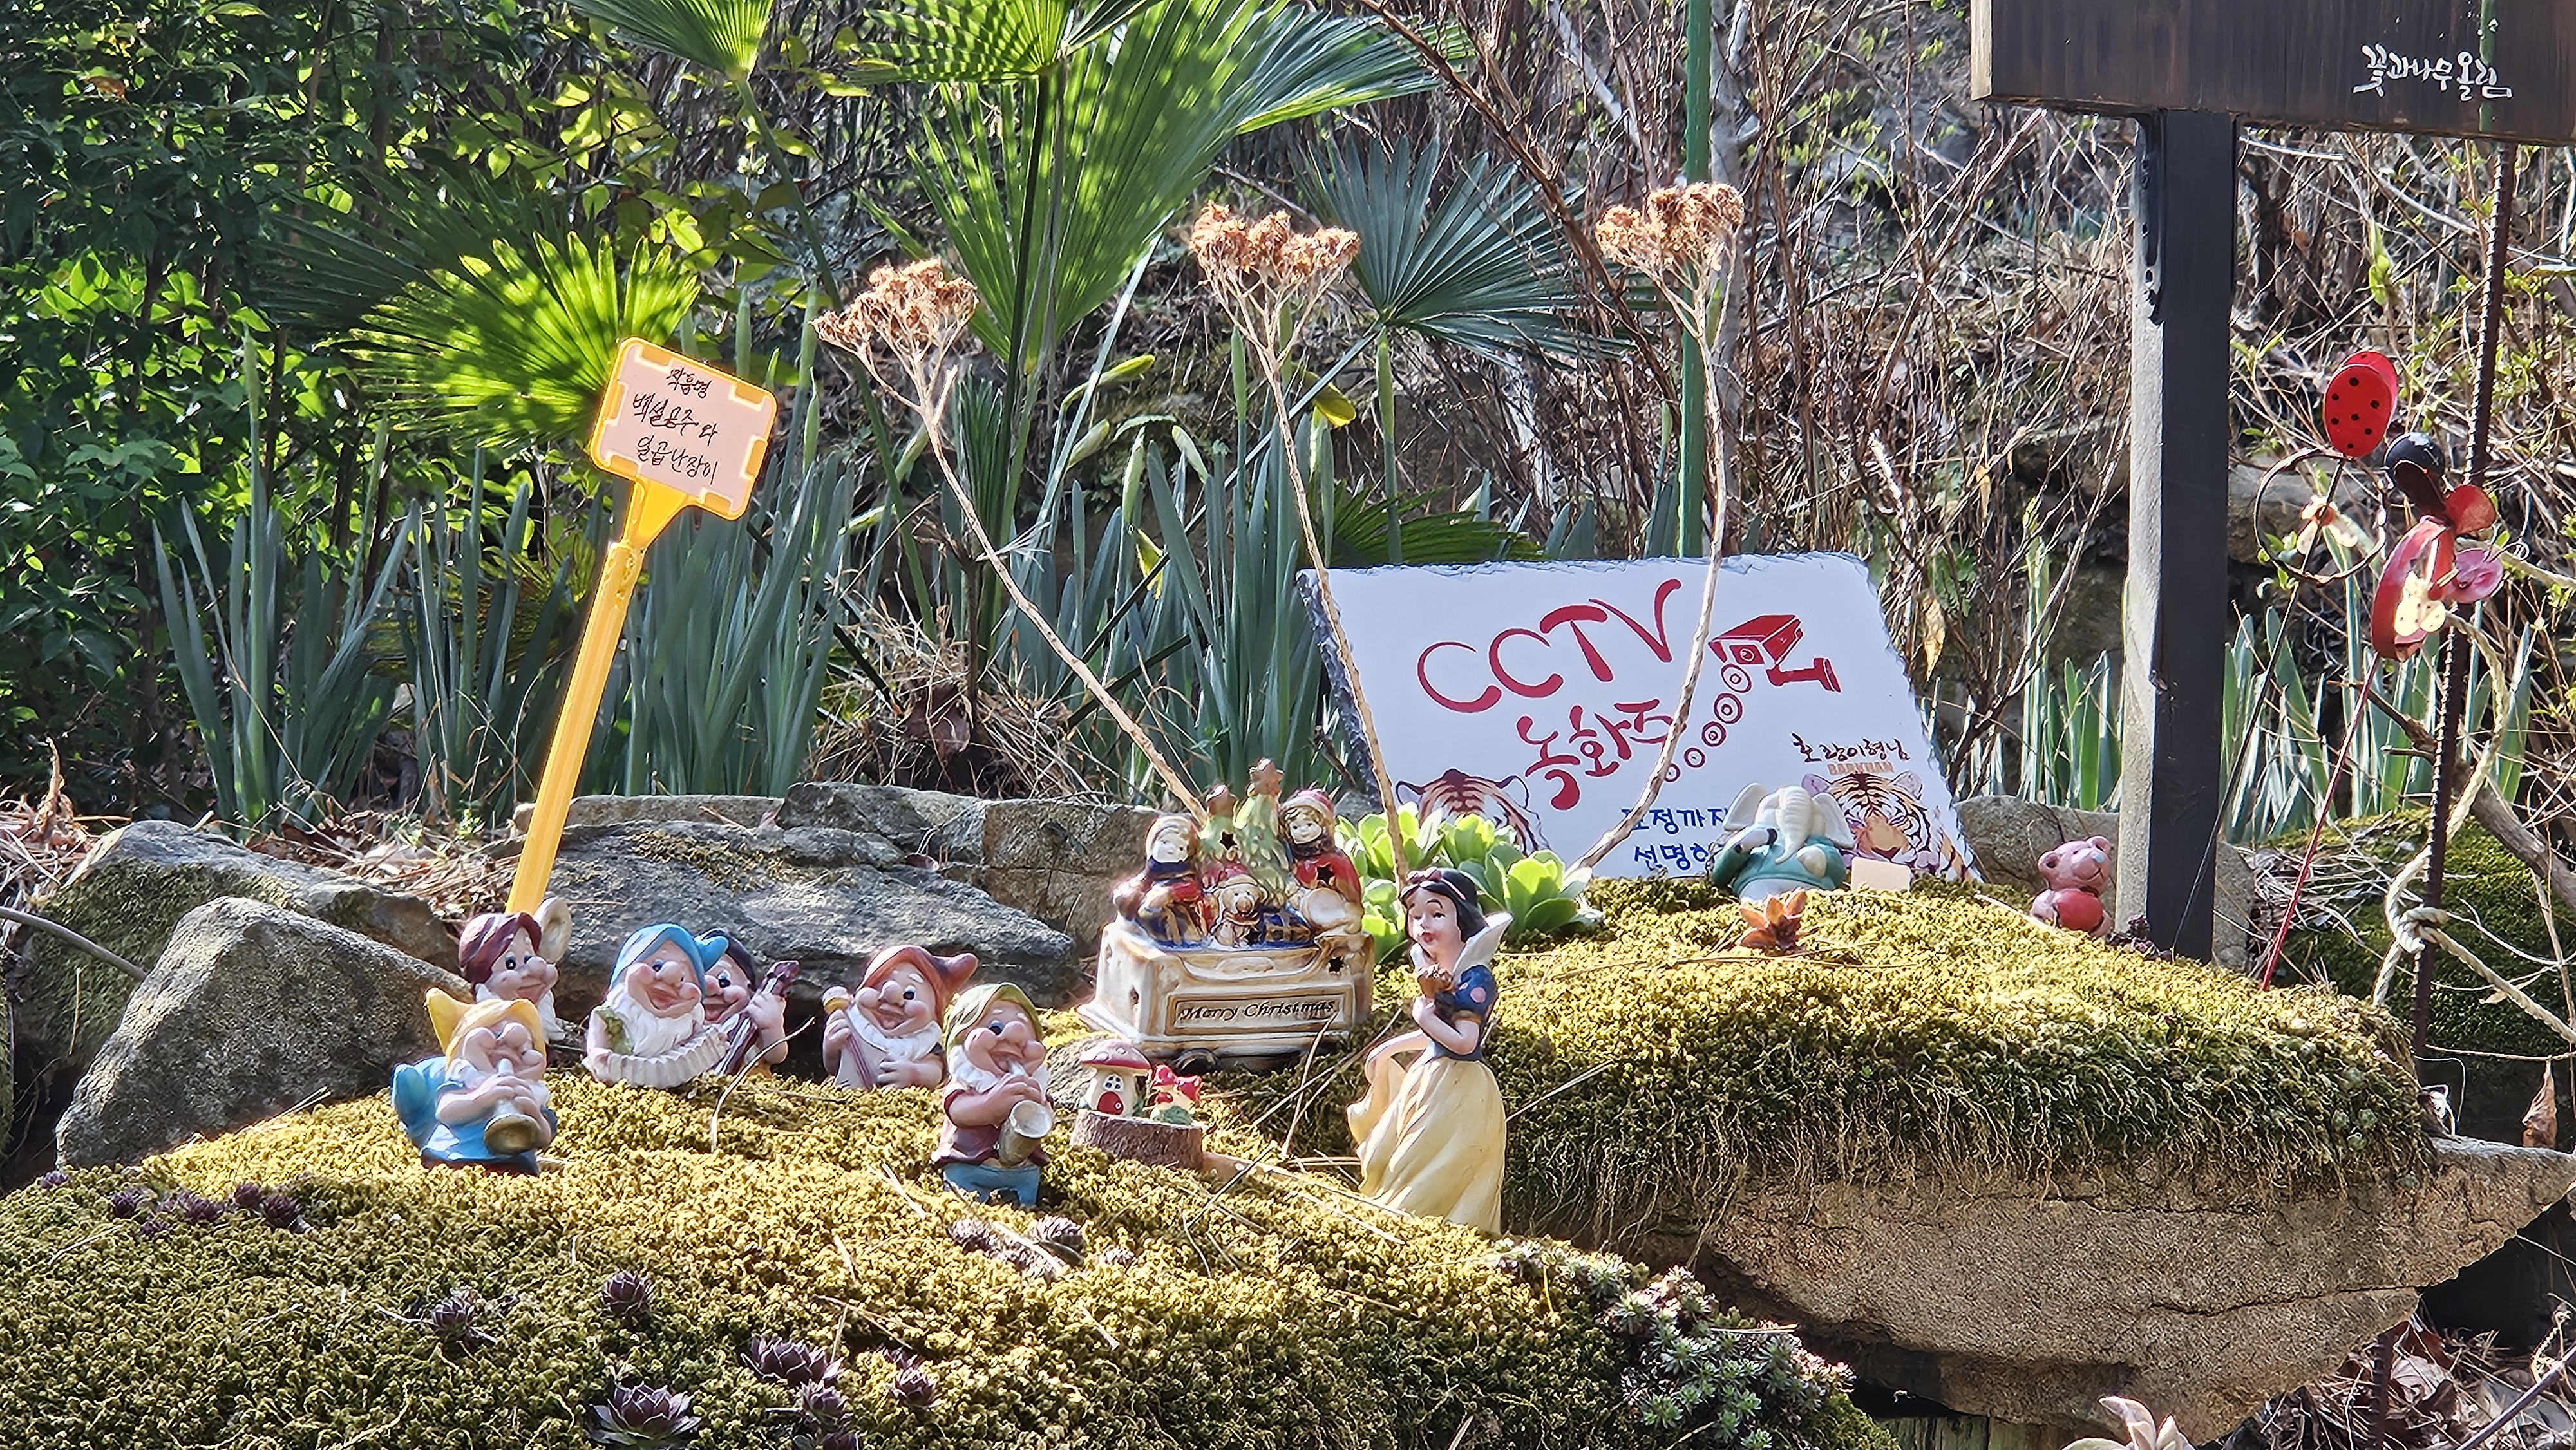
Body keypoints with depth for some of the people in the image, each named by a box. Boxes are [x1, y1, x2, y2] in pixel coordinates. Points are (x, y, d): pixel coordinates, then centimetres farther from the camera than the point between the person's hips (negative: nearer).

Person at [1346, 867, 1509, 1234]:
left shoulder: (1475, 977, -18)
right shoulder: (1438, 972, 9)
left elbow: (1464, 1041, -26)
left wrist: (1425, 1016, -16)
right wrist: (1390, 1049, 22)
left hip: (1459, 1090, -10)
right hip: (1428, 1079, 10)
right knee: (1382, 1161, 16)